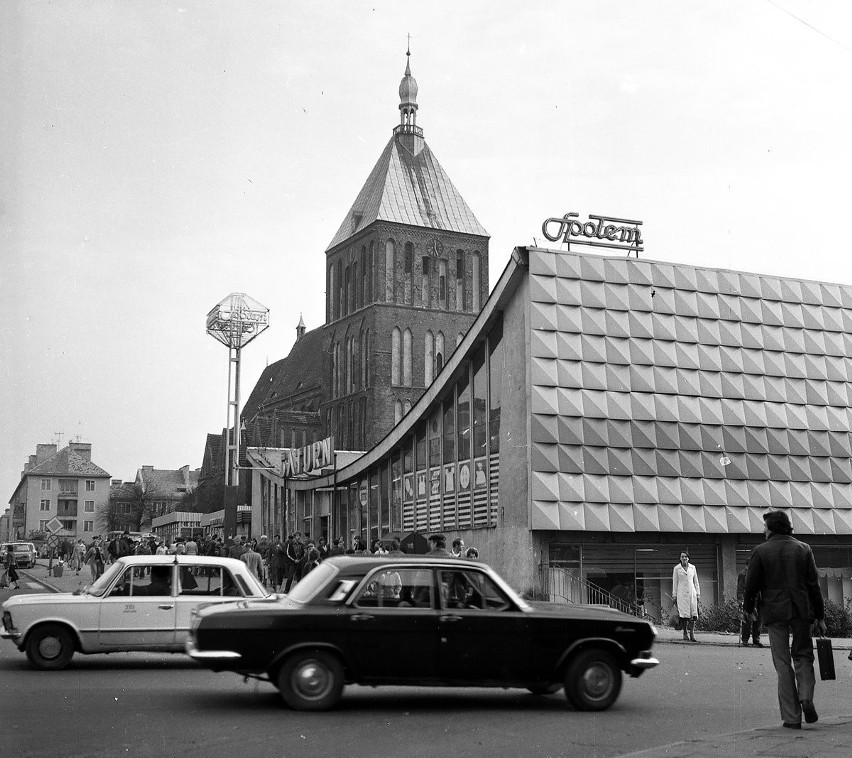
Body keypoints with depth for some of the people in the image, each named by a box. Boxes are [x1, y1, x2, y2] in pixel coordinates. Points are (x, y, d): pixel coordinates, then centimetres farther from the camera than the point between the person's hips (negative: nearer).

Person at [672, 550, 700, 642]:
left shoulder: (692, 567, 10)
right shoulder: (677, 568, 4)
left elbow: (696, 581, 14)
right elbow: (674, 583, 5)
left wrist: (698, 593, 8)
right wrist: (674, 596, 1)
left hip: (692, 593, 2)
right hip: (681, 593, -2)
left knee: (693, 614, -6)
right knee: (684, 614, -7)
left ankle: (692, 634, -3)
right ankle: (685, 634, 0)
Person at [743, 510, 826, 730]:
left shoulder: (760, 551, -3)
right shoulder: (804, 549, 4)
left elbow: (751, 584, -1)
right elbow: (814, 585, 4)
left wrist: (748, 608, 17)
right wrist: (820, 616, 9)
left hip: (775, 612, -2)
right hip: (802, 610, 2)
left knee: (783, 663, 3)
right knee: (803, 655, 17)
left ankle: (792, 716, 1)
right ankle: (806, 697, -6)